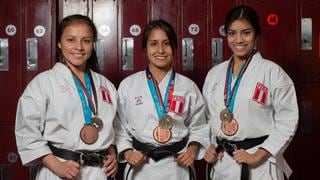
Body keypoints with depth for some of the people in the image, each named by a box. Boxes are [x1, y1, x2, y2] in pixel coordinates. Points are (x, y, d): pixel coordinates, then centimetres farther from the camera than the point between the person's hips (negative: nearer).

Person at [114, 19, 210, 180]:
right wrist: (127, 153, -10)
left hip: (177, 167, 1)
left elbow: (198, 127, 8)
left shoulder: (188, 87, 1)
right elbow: (119, 128, 3)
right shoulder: (128, 86, -1)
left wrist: (193, 149, -8)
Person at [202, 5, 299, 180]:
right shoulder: (214, 73, 7)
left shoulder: (272, 72, -7)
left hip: (259, 165, -4)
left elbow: (287, 120, -8)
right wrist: (209, 146, 1)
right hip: (222, 161, 4)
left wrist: (258, 155, -14)